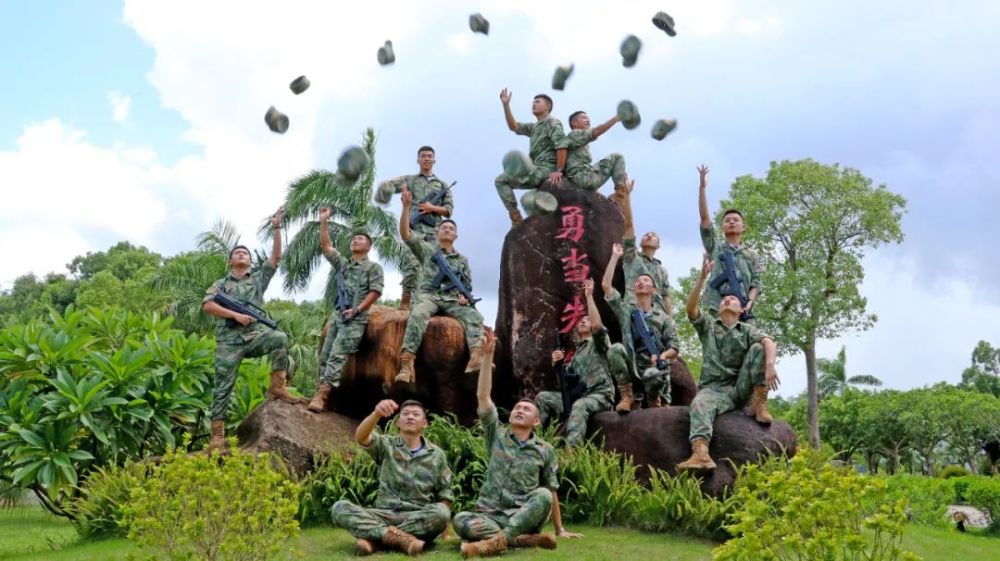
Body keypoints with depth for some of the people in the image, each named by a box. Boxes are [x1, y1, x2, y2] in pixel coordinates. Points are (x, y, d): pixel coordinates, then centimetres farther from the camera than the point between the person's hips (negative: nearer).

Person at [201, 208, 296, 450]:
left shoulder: (259, 278, 17)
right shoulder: (221, 284, 14)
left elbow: (276, 257, 7)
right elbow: (207, 305, -2)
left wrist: (277, 229, -1)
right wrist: (235, 314, -14)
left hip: (254, 334, 1)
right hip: (229, 340, -1)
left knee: (280, 338, -29)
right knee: (223, 385, -6)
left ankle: (276, 387, -21)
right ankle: (217, 432, -2)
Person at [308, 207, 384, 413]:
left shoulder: (373, 267, 4)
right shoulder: (342, 263, 21)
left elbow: (375, 291, -5)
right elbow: (326, 246, 14)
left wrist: (357, 309, -14)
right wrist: (323, 222, 7)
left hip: (356, 319, -7)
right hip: (337, 315, 7)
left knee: (337, 355, -19)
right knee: (325, 355, 0)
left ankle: (322, 394, -27)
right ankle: (321, 393, 1)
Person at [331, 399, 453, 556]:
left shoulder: (437, 455, 9)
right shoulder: (386, 446, 6)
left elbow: (445, 494, 11)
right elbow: (361, 437, -15)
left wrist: (442, 521, -8)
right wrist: (377, 413, -36)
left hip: (418, 519, 0)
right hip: (384, 515, 0)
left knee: (440, 513, -33)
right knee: (339, 508, -22)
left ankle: (372, 537, -27)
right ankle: (399, 538, -35)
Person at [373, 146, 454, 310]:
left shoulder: (442, 185, 20)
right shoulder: (409, 180, 15)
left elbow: (449, 209, 14)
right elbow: (389, 184, 1)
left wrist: (432, 208, -4)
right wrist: (384, 186, -24)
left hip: (434, 230, 3)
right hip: (414, 227, -3)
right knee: (412, 261, -17)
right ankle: (406, 296, -14)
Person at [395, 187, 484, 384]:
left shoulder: (462, 260, 25)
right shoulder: (427, 250, 17)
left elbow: (468, 285, 22)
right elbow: (405, 233, 6)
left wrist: (465, 297, -3)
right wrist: (406, 207, -5)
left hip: (453, 300, 3)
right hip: (429, 296, -2)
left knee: (474, 316, -28)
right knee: (417, 316, -36)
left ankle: (476, 358, -50)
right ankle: (406, 364, -48)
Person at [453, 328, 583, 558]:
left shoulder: (545, 450, 10)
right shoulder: (497, 435, 9)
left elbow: (552, 492, 13)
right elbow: (482, 396, -1)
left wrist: (560, 529, 11)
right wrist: (488, 355, -9)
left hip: (524, 516, 0)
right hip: (490, 514, 0)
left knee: (543, 495, -33)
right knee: (460, 521, -32)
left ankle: (496, 541, -44)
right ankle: (527, 539, -34)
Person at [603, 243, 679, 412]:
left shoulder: (663, 318, 9)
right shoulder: (625, 308, 10)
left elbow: (674, 349, 6)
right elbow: (605, 285, -1)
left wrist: (662, 356, -18)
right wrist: (615, 256, 3)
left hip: (654, 367, -1)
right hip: (631, 368, 1)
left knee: (654, 375, -38)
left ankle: (653, 398, 0)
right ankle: (626, 396, -15)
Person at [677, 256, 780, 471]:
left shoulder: (747, 330, 15)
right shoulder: (708, 326, 18)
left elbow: (770, 344, -7)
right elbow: (691, 308, -3)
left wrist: (770, 366, -31)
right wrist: (702, 277, -12)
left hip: (741, 387, 1)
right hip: (714, 388, -1)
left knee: (758, 348, -16)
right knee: (699, 404, -37)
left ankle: (759, 404, -16)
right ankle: (701, 455, -60)